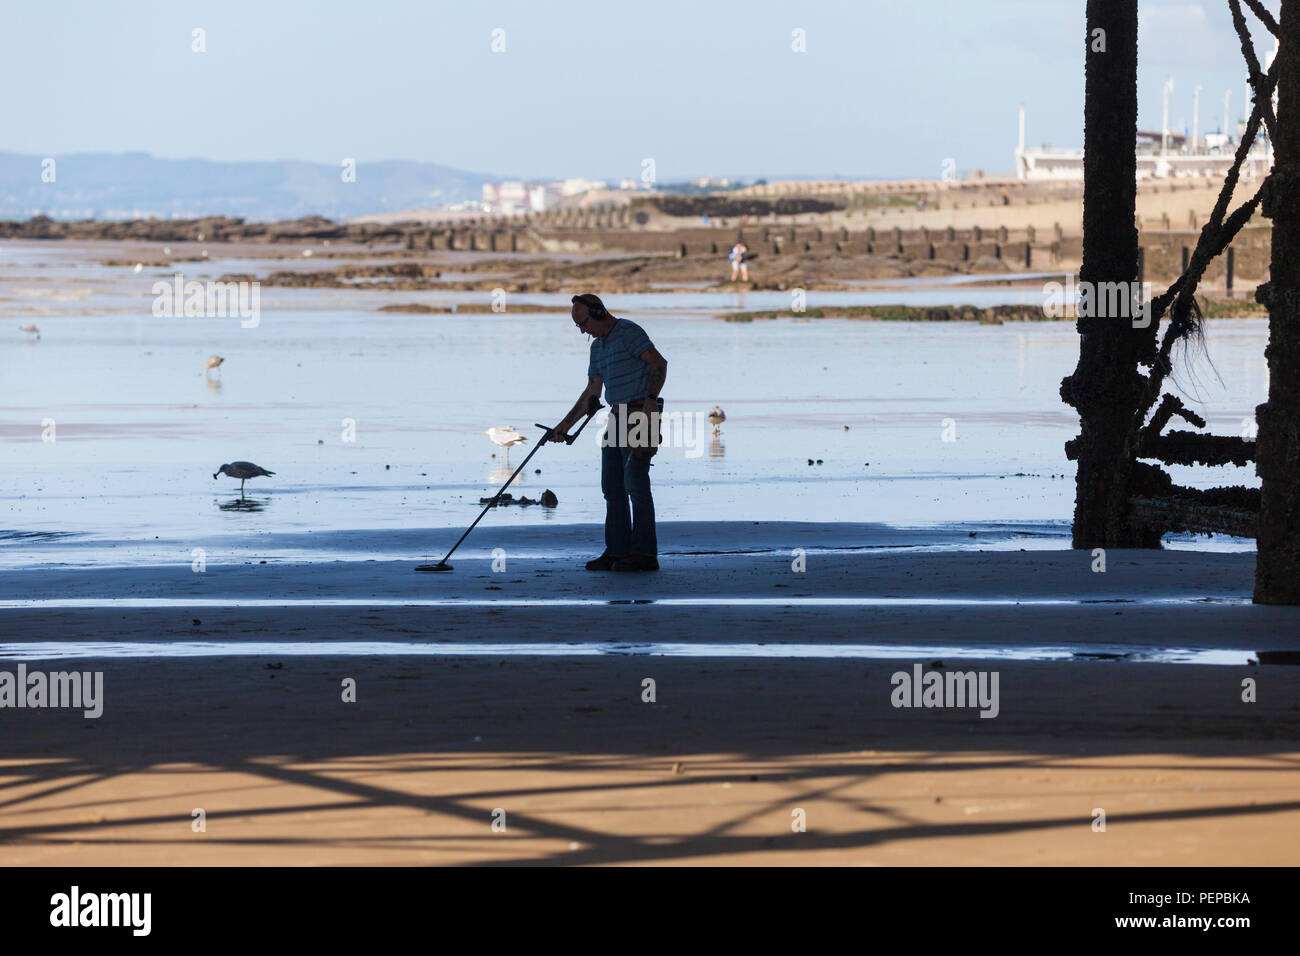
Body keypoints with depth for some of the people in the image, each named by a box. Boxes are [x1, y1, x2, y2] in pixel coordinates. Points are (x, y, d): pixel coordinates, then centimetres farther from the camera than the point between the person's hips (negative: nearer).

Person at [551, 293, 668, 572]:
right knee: (612, 485, 6)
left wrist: (650, 400, -24)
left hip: (641, 413, -9)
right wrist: (565, 425, 17)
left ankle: (645, 553, -13)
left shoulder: (628, 332, -9)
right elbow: (592, 392, 22)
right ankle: (618, 551, 9)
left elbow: (659, 363, -17)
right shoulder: (598, 347, 19)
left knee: (635, 481, -13)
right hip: (618, 418, 9)